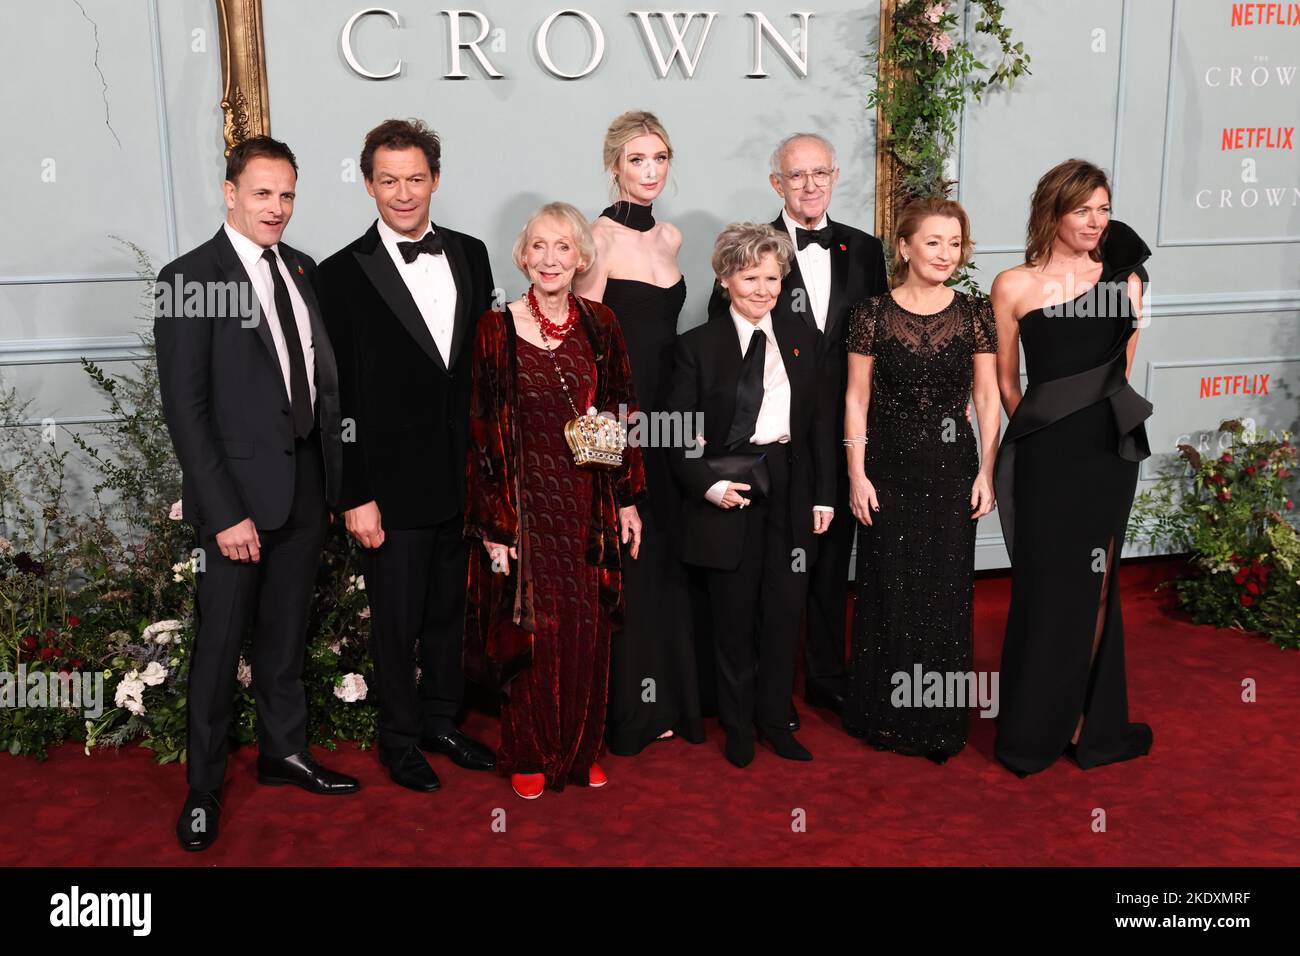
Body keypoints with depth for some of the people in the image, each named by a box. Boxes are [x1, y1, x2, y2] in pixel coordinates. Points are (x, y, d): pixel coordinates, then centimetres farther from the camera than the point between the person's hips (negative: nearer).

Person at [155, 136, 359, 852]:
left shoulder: (301, 269, 8)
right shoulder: (188, 279, -11)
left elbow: (322, 376, 10)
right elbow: (185, 409, -14)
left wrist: (335, 475, 4)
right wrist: (224, 514, -18)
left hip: (307, 484, 6)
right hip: (239, 492, -5)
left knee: (287, 630, 18)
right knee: (221, 639, 5)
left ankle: (284, 752, 34)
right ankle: (203, 786, 22)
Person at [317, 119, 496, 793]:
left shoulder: (470, 255, 6)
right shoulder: (345, 273, -7)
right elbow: (343, 398, -9)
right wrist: (357, 496, -11)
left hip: (467, 477, 4)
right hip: (395, 485, -4)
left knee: (450, 609, 17)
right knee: (397, 621, 9)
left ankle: (441, 721, 35)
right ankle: (400, 739, 27)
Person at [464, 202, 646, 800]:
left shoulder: (599, 325, 4)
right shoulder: (497, 329, -6)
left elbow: (622, 414, 8)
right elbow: (483, 430, -6)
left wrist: (628, 499, 6)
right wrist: (494, 524, -9)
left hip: (589, 504, 3)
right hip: (525, 499, -3)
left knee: (587, 627, 10)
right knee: (529, 627, 5)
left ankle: (582, 749, 27)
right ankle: (530, 756, 23)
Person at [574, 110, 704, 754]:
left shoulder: (669, 237, 12)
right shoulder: (599, 236, -10)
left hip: (664, 416, 7)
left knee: (665, 554, 13)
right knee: (625, 559, 2)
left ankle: (667, 696, 26)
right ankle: (627, 707, 16)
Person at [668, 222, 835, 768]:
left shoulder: (802, 340, 8)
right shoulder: (698, 345, -2)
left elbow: (821, 423, 9)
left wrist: (823, 494, 5)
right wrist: (707, 484, -15)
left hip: (790, 492, 3)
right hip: (727, 495, -3)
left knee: (785, 611, 7)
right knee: (733, 616, 7)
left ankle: (775, 719, 23)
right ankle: (738, 726, 23)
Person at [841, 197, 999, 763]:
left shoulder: (975, 314, 1)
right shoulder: (872, 313, -2)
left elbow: (988, 397, 4)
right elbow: (856, 398, 0)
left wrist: (986, 471, -1)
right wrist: (856, 473, -5)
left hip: (951, 468, 1)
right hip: (889, 467, -1)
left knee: (946, 590, 5)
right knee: (887, 588, 6)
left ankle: (939, 719, 20)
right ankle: (884, 713, 22)